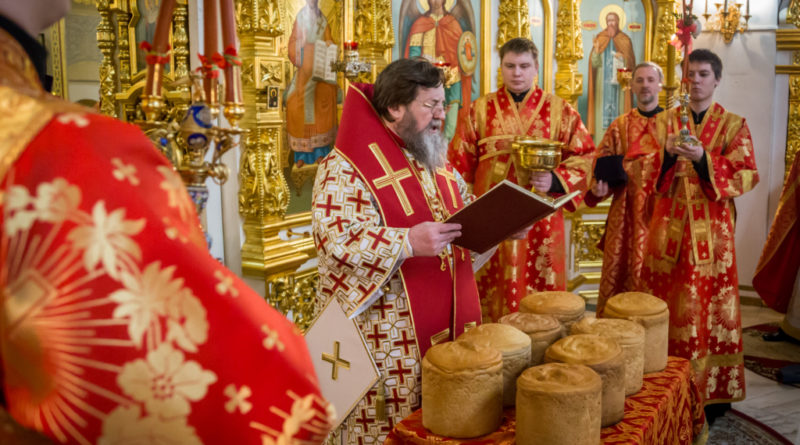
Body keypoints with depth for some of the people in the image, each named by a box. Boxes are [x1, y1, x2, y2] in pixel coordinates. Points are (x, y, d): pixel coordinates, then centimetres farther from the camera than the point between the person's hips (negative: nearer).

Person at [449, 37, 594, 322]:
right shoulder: (479, 110, 7)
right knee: (492, 295, 4)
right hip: (491, 222, 0)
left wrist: (555, 181, -13)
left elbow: (584, 156, 4)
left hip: (541, 221, 0)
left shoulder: (560, 111, 7)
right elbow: (460, 164, 6)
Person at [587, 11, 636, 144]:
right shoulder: (600, 39, 7)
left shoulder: (625, 40, 7)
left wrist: (622, 59, -15)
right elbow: (595, 63, -1)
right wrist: (596, 49, -18)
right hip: (603, 82, 0)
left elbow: (630, 63, 5)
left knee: (618, 108, -5)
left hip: (619, 82, 0)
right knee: (603, 108, -5)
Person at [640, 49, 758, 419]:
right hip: (669, 225, 2)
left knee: (708, 306, -1)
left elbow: (745, 177, -3)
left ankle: (711, 388, 11)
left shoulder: (734, 125, 6)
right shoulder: (664, 121, 12)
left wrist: (703, 160, -18)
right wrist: (668, 155, -14)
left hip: (711, 229, -1)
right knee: (668, 305, 1)